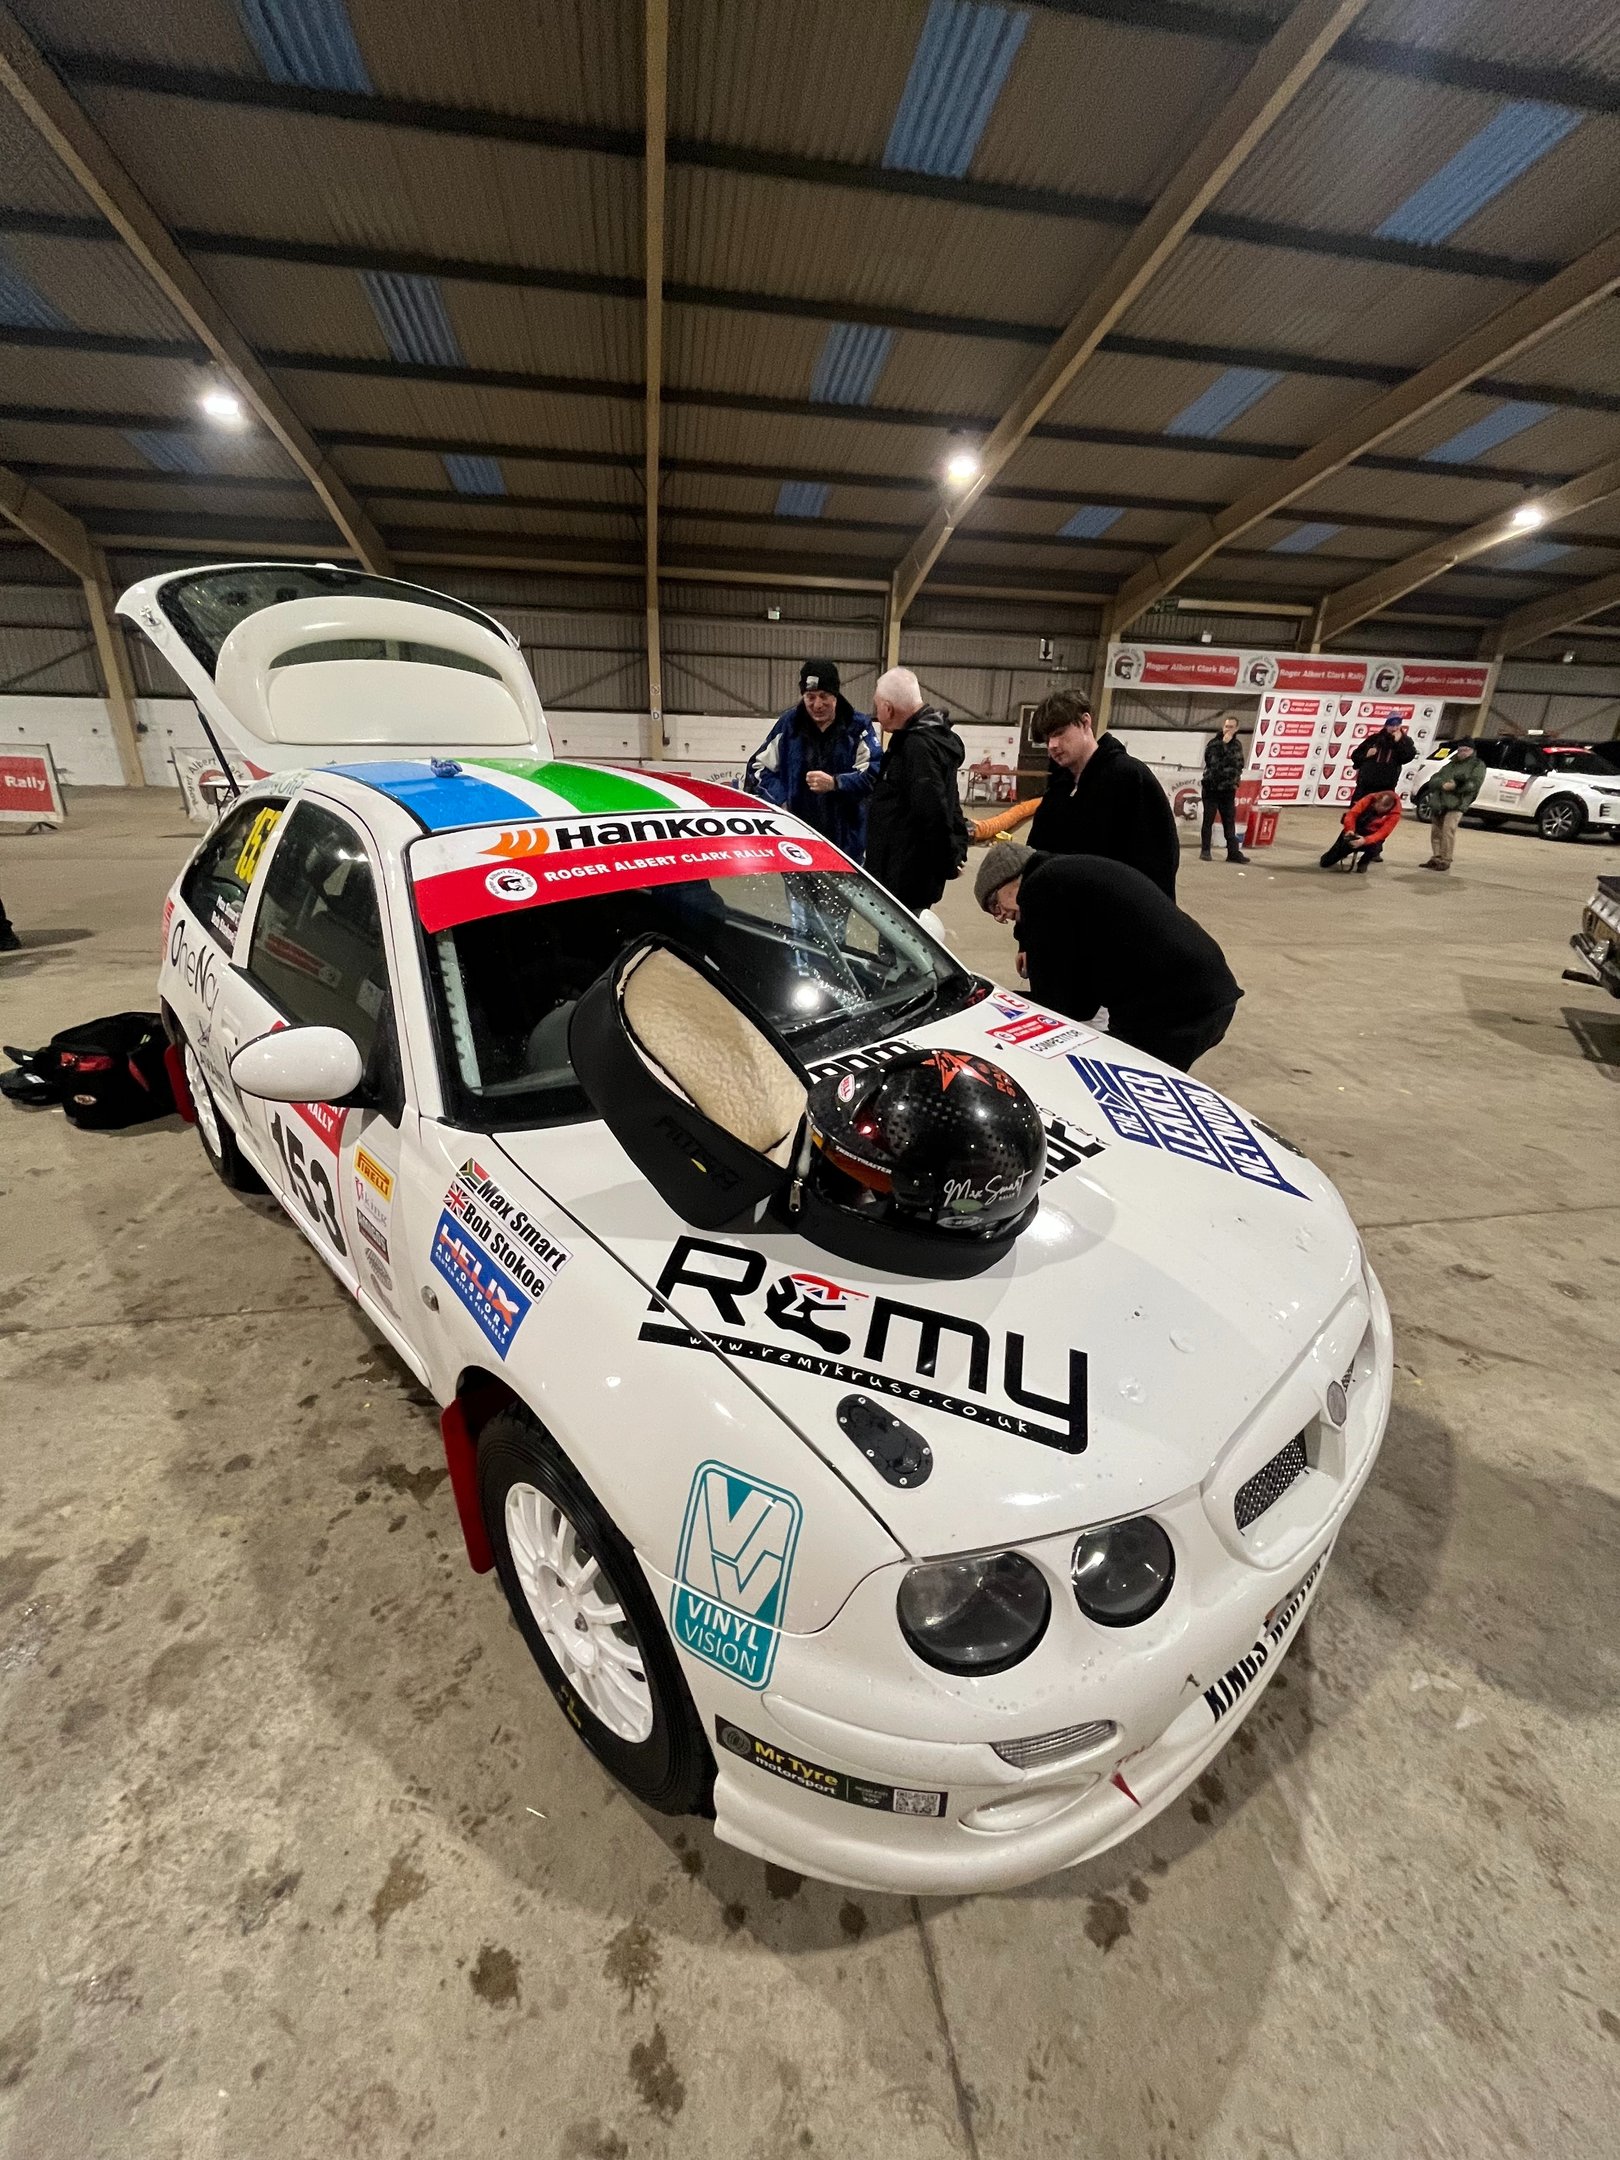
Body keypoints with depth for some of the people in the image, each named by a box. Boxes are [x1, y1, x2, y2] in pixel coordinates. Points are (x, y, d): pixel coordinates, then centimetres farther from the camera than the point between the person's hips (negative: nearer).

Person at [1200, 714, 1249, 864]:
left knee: (1230, 822, 3)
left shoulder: (1237, 745, 11)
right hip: (1211, 788, -3)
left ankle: (1233, 852, 3)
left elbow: (1239, 764, 6)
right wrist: (1223, 744, -15)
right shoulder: (1214, 742, -2)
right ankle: (1205, 851, 8)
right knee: (1208, 821, 1)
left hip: (1228, 789, 3)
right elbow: (1212, 761, -18)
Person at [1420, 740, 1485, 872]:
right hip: (1439, 802, 6)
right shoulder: (1450, 764, 26)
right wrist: (1443, 784, -10)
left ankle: (1445, 860, -16)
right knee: (1436, 831, 7)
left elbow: (1474, 783, -6)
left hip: (1456, 803, -6)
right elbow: (1434, 779, 12)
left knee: (1448, 830, -17)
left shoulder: (1478, 765, 11)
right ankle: (1436, 858, 16)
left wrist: (1455, 786, -16)